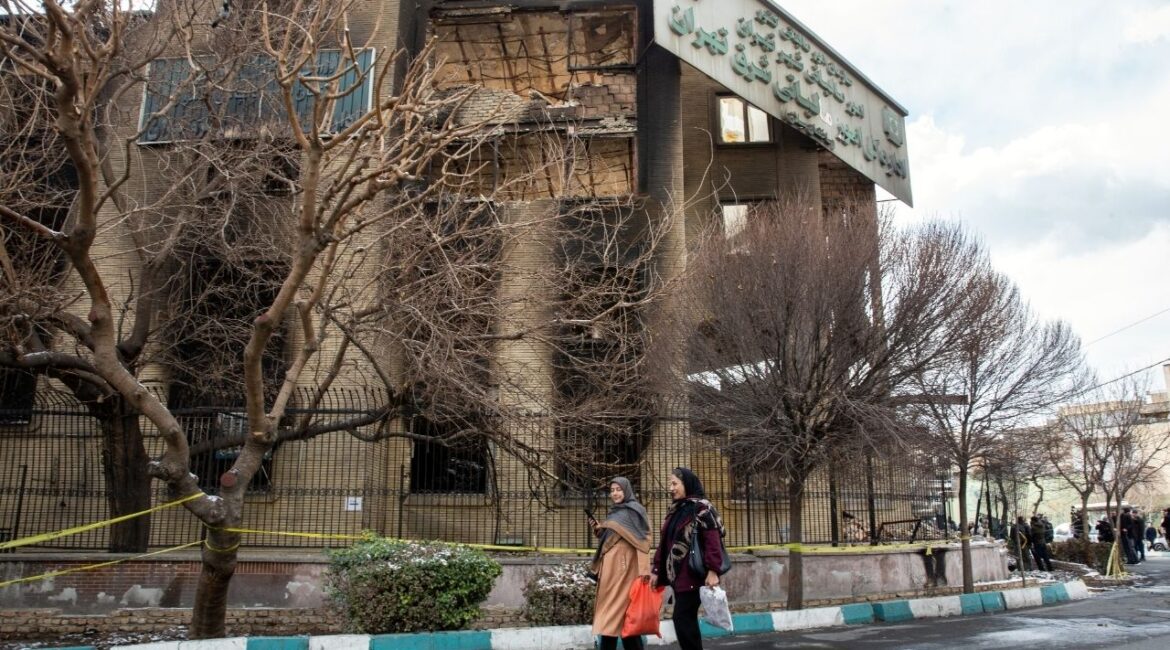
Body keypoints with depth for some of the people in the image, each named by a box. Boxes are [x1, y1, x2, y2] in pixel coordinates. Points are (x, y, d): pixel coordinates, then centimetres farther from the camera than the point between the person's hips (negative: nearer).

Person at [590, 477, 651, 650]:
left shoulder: (634, 510, -2)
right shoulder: (614, 512, 20)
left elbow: (642, 540, -10)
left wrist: (642, 570, -18)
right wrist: (599, 530, 5)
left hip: (624, 565, -8)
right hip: (610, 566, 8)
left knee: (619, 607, -9)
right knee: (609, 608, 6)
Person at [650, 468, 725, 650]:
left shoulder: (701, 507, -9)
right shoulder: (675, 510, 16)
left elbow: (712, 540, -17)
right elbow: (664, 543, 17)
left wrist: (712, 571, -24)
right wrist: (656, 570, 14)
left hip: (692, 574, -8)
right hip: (677, 574, 8)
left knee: (682, 619, -9)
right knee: (687, 620, 10)